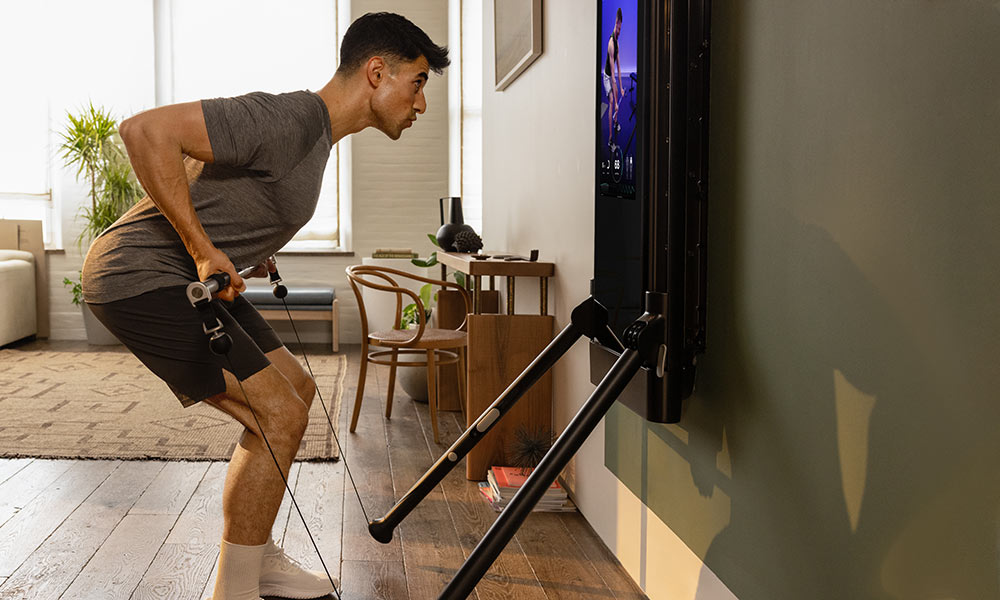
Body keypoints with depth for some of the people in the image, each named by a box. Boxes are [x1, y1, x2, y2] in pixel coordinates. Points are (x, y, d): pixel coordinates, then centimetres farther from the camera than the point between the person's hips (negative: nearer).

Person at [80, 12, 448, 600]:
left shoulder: (317, 133, 10)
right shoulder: (286, 120, -22)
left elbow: (204, 157, 24)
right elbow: (146, 131, -29)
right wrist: (203, 249, -25)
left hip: (194, 278, 10)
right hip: (140, 276, -10)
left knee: (296, 387, 13)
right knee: (279, 415, -14)